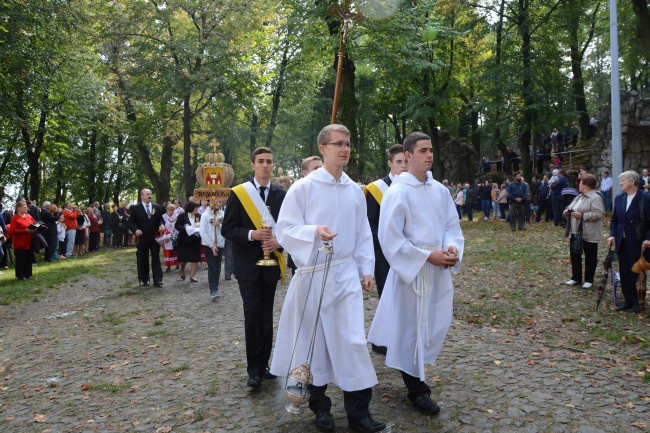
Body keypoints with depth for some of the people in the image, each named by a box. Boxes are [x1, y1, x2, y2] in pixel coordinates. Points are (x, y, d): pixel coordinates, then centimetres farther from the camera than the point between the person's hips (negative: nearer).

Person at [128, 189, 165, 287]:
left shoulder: (157, 207, 7)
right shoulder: (135, 208, -1)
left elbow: (160, 219, 10)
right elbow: (131, 222, -1)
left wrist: (161, 225, -13)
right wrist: (135, 230, -20)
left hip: (155, 237, 2)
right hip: (142, 238, -1)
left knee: (156, 259, 1)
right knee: (143, 260, 7)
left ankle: (157, 280, 1)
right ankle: (144, 280, 18)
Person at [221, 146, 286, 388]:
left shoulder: (281, 195, 4)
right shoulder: (238, 193, -3)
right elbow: (227, 229, -5)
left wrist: (278, 243, -13)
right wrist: (252, 235, -20)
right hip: (247, 263, -3)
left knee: (266, 314, 9)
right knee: (253, 313, -7)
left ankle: (263, 365, 22)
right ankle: (253, 369, 6)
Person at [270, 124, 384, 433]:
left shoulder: (355, 190, 7)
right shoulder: (303, 187, -7)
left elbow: (363, 234, 12)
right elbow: (285, 230, -8)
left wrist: (366, 270, 8)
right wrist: (314, 231, -26)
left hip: (346, 274, 3)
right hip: (313, 274, -3)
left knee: (353, 340, -1)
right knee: (315, 340, 9)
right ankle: (320, 407, 28)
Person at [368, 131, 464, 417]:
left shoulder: (439, 190, 7)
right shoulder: (398, 192, -14)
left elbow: (452, 225, 13)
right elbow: (390, 238, -16)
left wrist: (452, 247, -9)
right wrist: (427, 256, -18)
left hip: (439, 270, 7)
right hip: (412, 270, -6)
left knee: (436, 323, 15)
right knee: (412, 326, 5)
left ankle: (417, 371, 38)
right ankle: (415, 388, 22)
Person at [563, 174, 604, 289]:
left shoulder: (596, 198, -14)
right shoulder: (578, 197, 14)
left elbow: (598, 214, -23)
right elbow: (570, 207, 22)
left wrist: (582, 216, -26)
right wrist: (567, 212, -1)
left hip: (589, 234, -9)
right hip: (575, 232, 9)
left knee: (590, 257, 5)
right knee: (574, 255, 13)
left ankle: (589, 280, 14)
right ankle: (576, 277, 24)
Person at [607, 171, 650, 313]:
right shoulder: (619, 198, 8)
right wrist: (612, 235, 2)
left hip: (638, 243, -5)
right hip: (622, 242, 5)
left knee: (636, 274, 4)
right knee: (624, 274, 10)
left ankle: (638, 303, 18)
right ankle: (629, 301, 21)